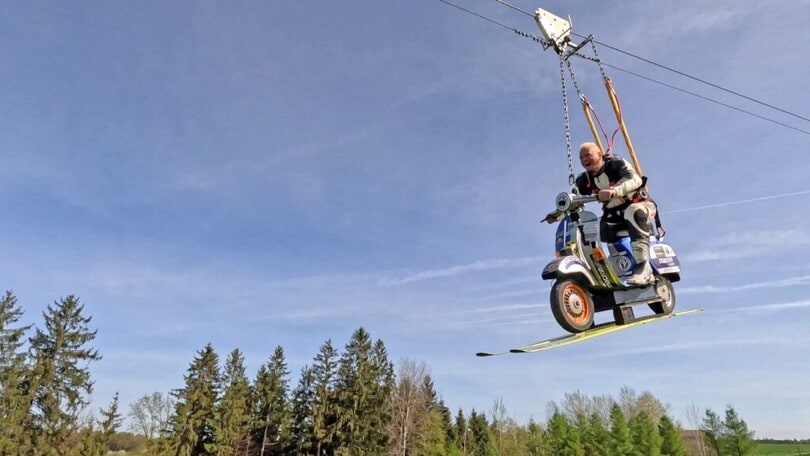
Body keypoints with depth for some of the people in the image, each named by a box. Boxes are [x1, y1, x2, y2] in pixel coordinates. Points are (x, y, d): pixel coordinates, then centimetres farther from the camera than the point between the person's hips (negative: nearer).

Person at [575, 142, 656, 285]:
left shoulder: (616, 163, -12)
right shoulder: (584, 180, 4)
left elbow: (635, 179, -29)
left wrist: (614, 191, -48)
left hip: (640, 205, -6)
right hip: (614, 214, 6)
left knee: (633, 213, -38)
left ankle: (643, 267, -40)